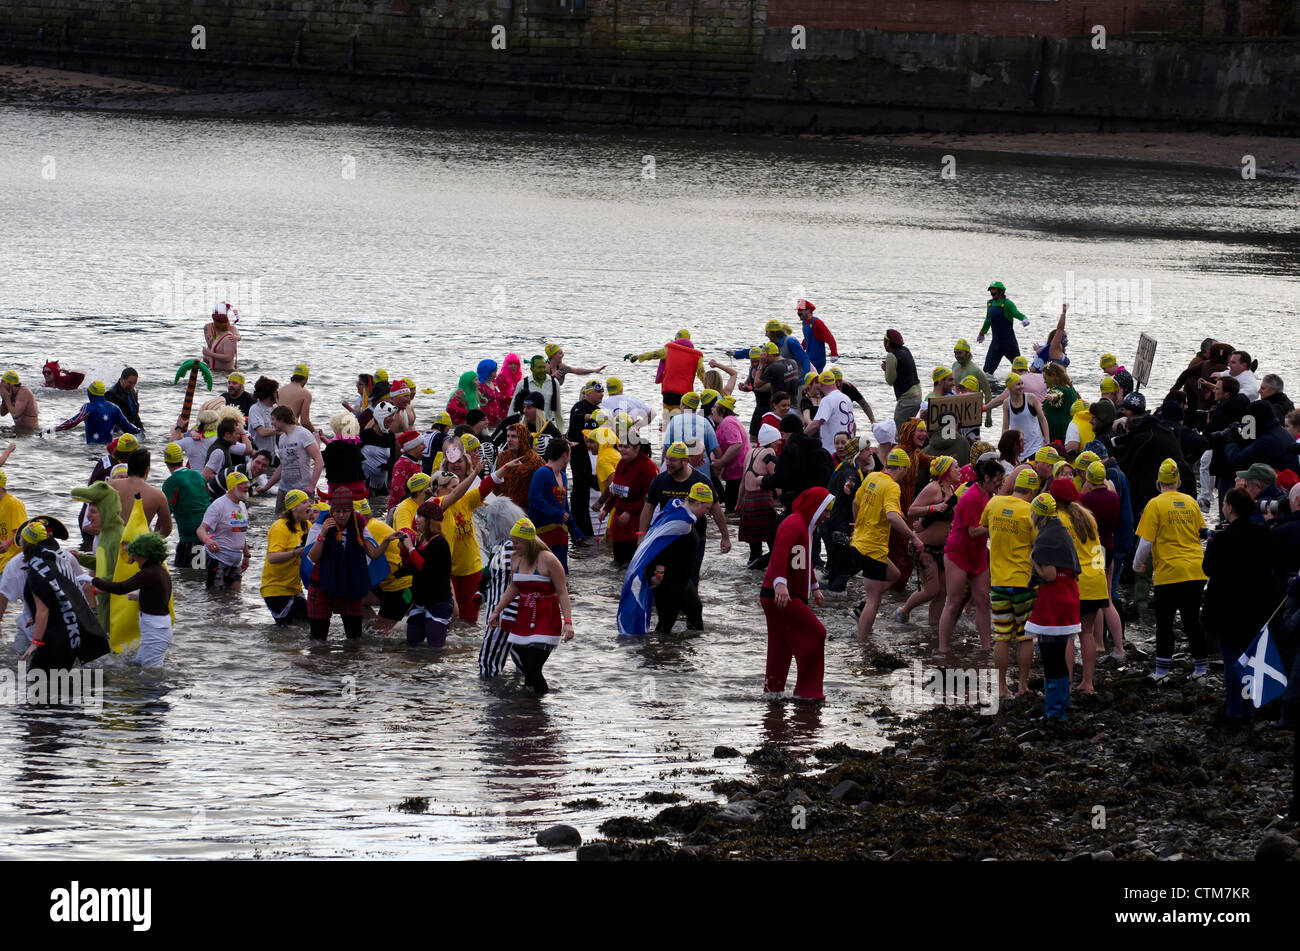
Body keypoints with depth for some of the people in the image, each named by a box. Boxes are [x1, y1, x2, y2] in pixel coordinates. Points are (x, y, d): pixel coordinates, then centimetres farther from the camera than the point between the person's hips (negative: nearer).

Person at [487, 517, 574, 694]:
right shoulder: (516, 560, 5)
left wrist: (568, 622, -20)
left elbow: (562, 592, -13)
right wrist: (496, 612, 20)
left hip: (546, 621, -7)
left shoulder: (548, 560, -14)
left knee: (533, 670, -15)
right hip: (523, 619, 7)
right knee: (523, 666, 6)